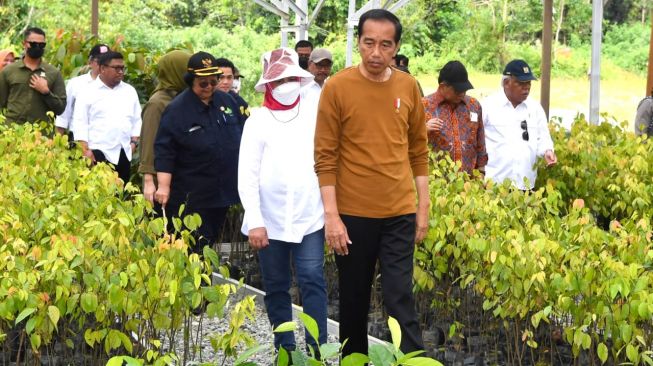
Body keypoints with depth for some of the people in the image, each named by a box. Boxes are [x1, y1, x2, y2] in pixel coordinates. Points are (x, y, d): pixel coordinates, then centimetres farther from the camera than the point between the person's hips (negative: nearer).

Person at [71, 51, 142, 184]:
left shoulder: (130, 91, 13)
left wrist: (134, 142, 5)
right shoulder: (88, 92, -2)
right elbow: (80, 123, -5)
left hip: (124, 153, 5)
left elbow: (137, 120, 17)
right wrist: (85, 151, -12)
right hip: (98, 153, -5)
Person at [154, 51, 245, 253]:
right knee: (194, 250, -8)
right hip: (192, 197, -6)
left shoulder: (226, 100, 7)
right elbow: (164, 151, -13)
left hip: (223, 190, 6)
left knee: (211, 244, 14)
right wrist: (164, 186, -20)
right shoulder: (177, 109, -10)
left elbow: (242, 136, 18)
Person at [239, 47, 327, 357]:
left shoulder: (314, 115, 2)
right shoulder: (258, 120, 0)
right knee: (276, 287, 10)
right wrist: (254, 221, -10)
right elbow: (246, 175, -3)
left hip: (309, 217, -1)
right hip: (270, 220, 1)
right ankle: (285, 349, 22)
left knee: (313, 281, -6)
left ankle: (318, 350, -1)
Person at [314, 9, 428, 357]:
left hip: (399, 214, 2)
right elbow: (325, 157, -7)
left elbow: (418, 151, 10)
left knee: (401, 301, 1)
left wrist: (423, 207, 8)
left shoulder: (409, 87, 2)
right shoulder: (337, 87, -7)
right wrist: (331, 215, -12)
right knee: (354, 301, 12)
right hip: (352, 214, -1)